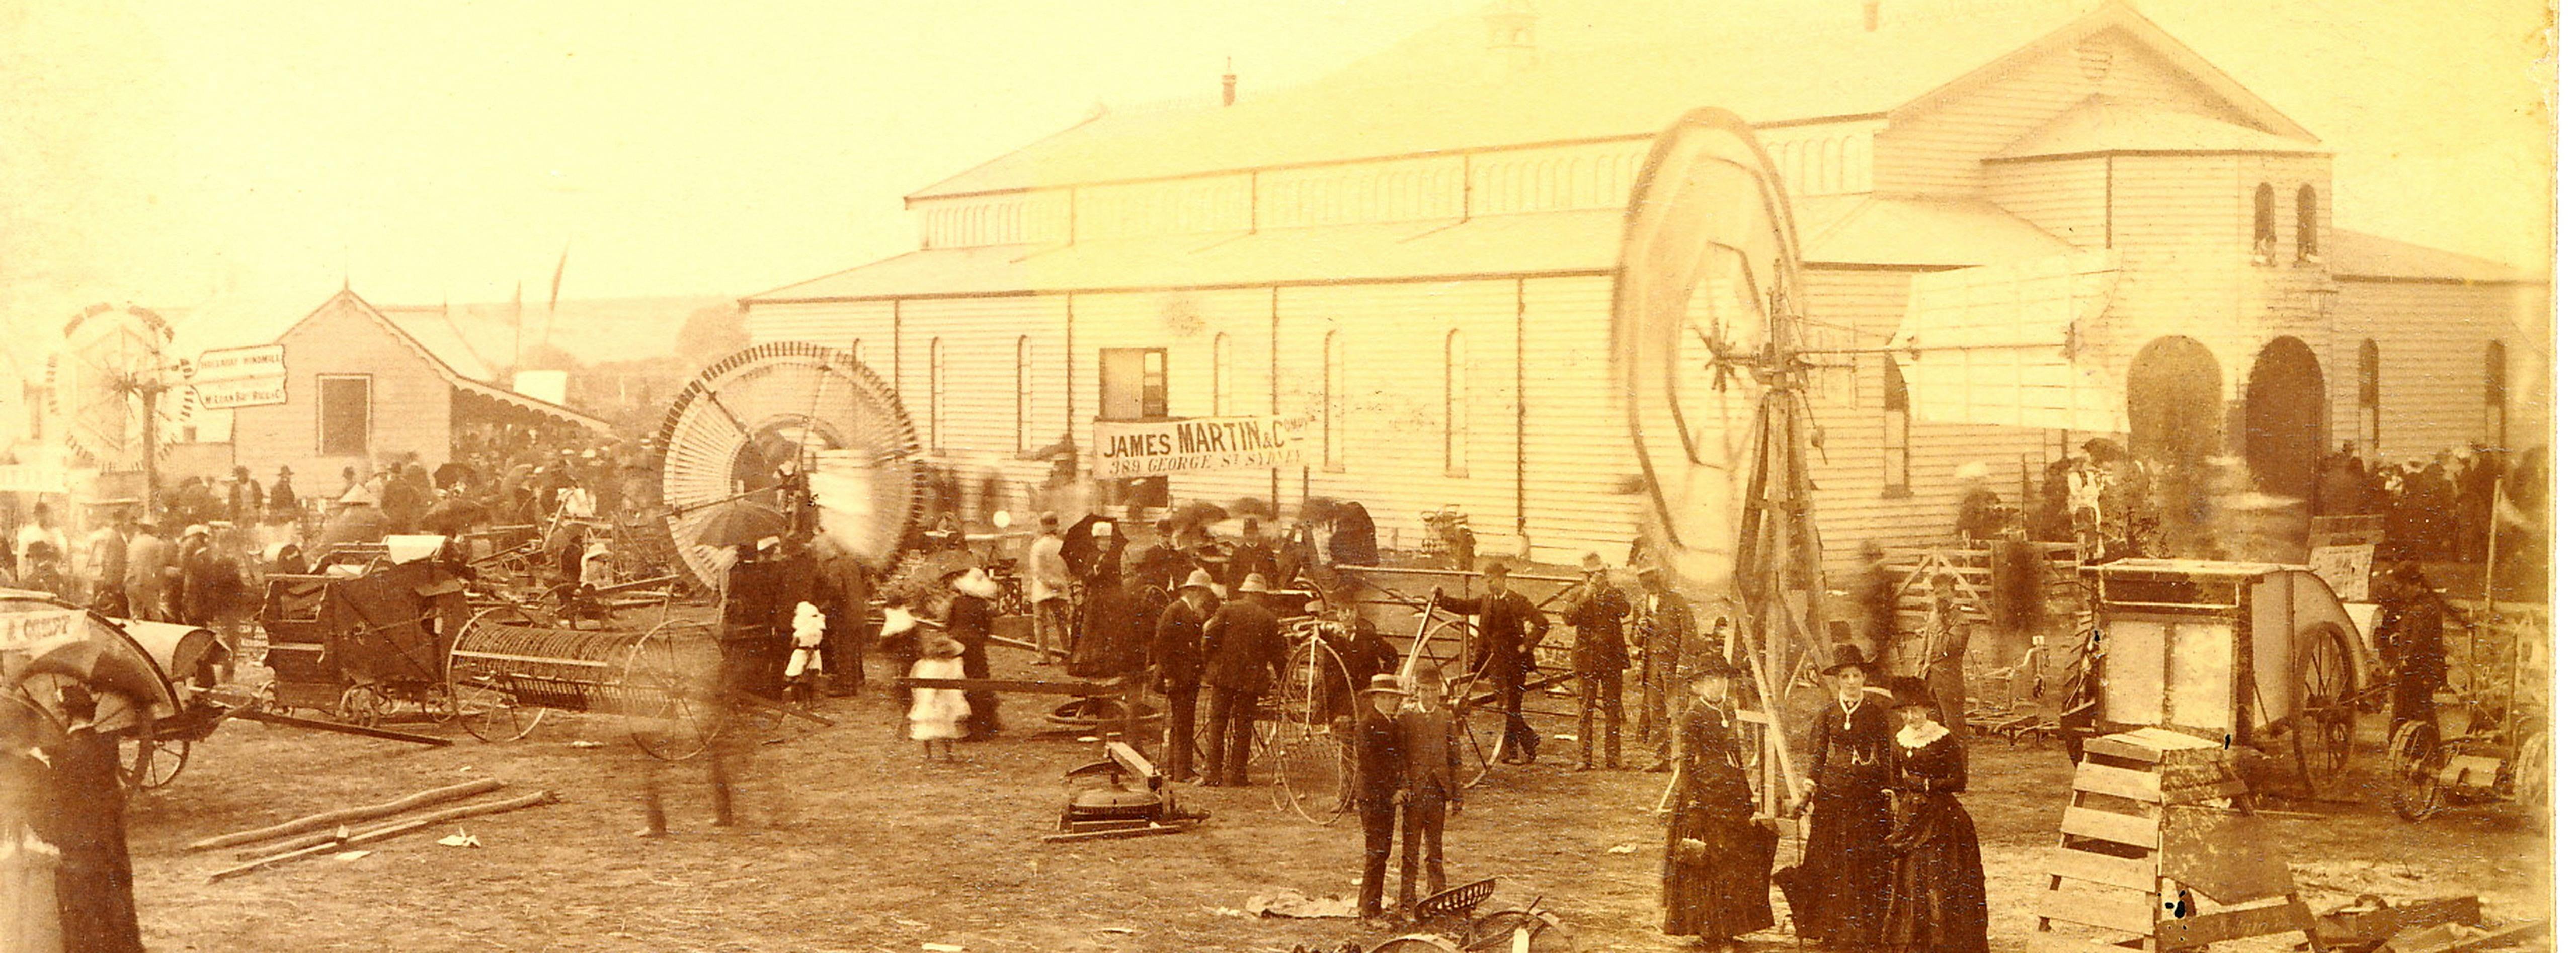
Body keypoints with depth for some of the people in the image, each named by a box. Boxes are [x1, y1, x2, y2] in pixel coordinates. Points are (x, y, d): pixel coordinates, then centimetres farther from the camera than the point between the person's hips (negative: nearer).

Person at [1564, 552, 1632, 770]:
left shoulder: (1615, 594, 9)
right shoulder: (1579, 595, 7)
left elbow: (1624, 611, -12)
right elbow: (1569, 618, -10)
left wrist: (1607, 590, -15)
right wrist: (1587, 595, -16)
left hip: (1612, 658, 1)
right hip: (1588, 659, -1)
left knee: (1612, 709, 1)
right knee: (1586, 709, -2)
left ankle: (1612, 757, 5)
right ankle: (1585, 757, -1)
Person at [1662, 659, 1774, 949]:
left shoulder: (1728, 711, 13)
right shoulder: (1692, 716, -8)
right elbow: (1685, 761, -11)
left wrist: (1747, 793, 17)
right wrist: (1692, 800, -16)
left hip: (1732, 791, 7)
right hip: (1705, 790, -7)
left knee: (1738, 858, 6)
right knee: (1707, 860, -5)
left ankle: (1728, 927, 15)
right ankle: (1707, 927, 4)